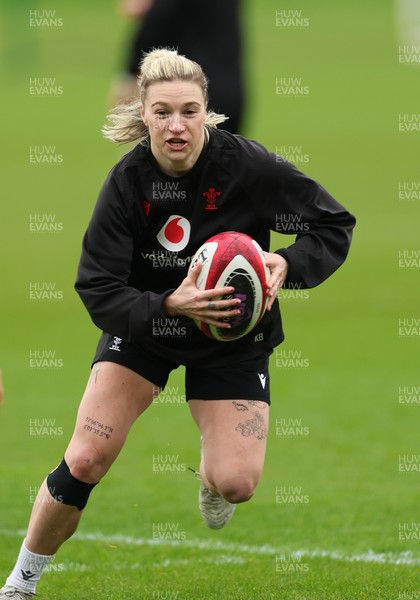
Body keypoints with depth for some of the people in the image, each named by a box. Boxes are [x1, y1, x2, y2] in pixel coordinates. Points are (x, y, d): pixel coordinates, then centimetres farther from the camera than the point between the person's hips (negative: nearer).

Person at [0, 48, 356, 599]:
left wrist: (288, 265, -31)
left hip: (232, 337, 0)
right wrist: (169, 304, -37)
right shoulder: (128, 181, -20)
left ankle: (211, 476, 26)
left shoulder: (247, 165, -22)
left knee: (237, 483, -14)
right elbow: (98, 290, -21)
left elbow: (335, 223, -12)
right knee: (86, 460, -13)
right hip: (143, 325, 0)